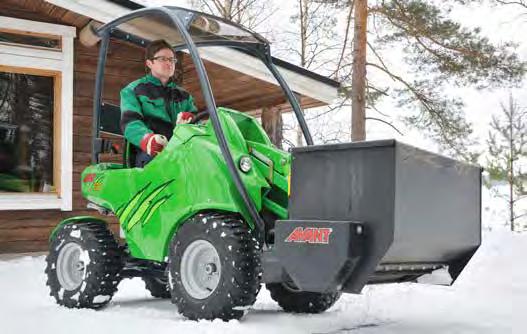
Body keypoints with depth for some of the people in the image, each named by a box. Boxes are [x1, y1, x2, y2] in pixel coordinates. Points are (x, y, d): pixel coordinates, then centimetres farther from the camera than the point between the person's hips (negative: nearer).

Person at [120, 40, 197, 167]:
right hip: (150, 154, -3)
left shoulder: (183, 95, 30)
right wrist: (146, 138, -26)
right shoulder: (133, 90, 16)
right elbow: (129, 122, -2)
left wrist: (191, 120, -11)